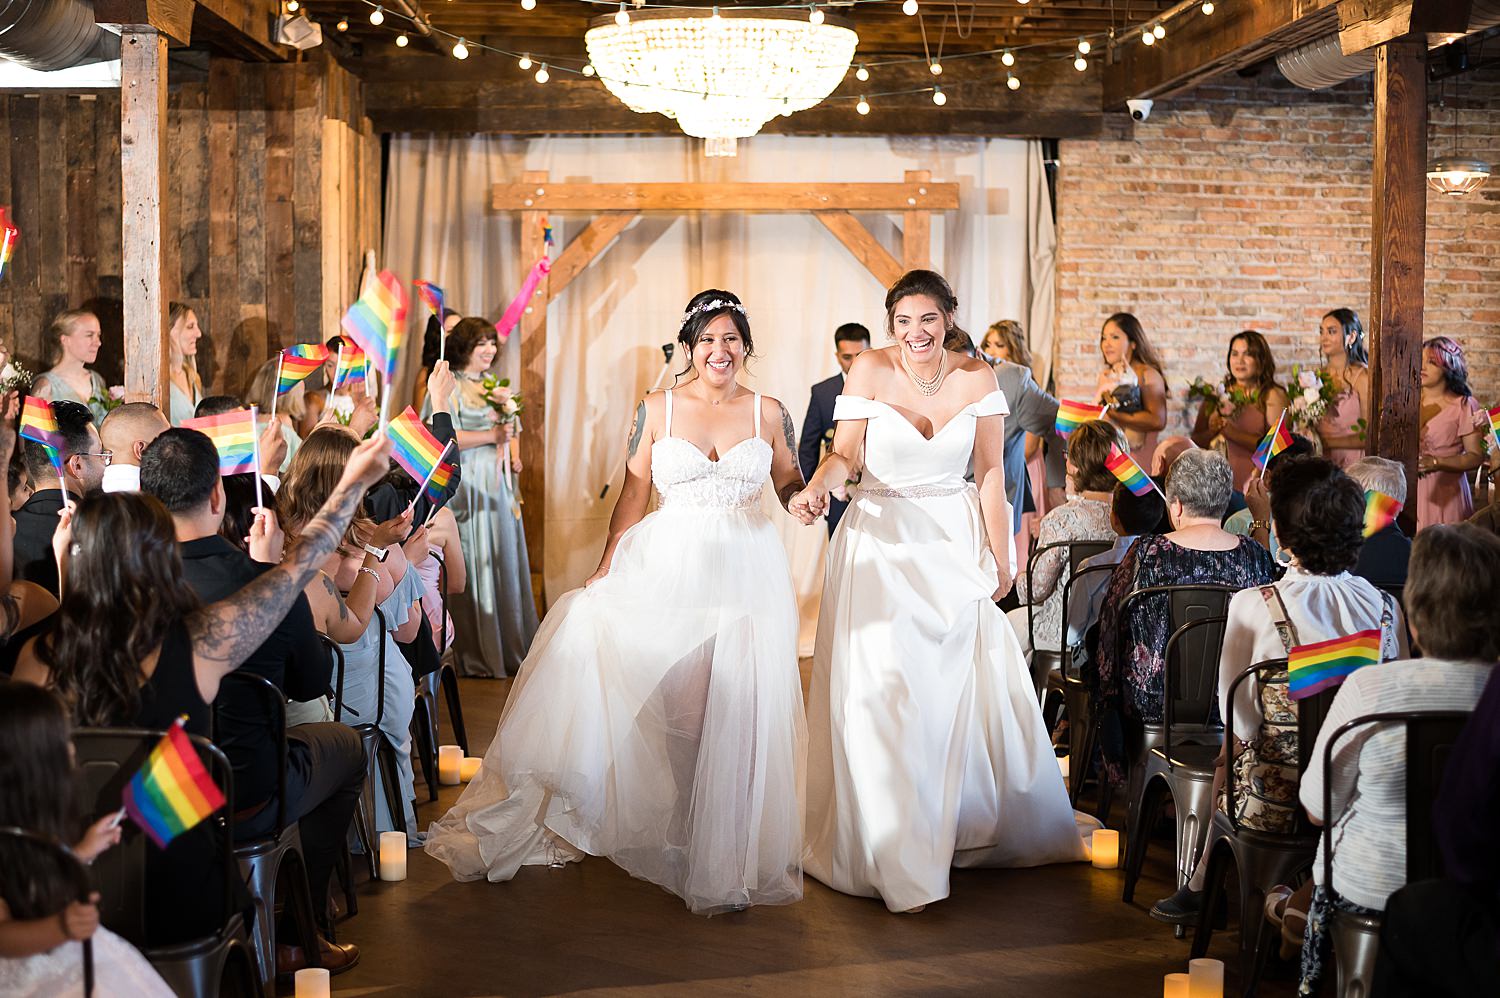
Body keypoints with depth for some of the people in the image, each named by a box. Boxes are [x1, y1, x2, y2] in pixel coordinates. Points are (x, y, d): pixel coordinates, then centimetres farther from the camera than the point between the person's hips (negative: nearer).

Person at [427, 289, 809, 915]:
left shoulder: (768, 412, 6)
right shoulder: (657, 410, 4)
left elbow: (789, 484, 13)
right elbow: (633, 494, 5)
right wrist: (605, 570, 0)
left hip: (748, 570, 1)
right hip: (670, 567, -1)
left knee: (738, 709, -2)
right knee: (678, 705, -5)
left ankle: (729, 856, 12)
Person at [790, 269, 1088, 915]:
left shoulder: (977, 379, 0)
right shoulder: (871, 371, -7)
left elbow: (992, 474, 3)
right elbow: (846, 454, -11)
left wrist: (1001, 557, 2)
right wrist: (816, 486, -32)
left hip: (956, 545, 2)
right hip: (880, 544, -2)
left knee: (970, 688, 4)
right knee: (882, 696, -6)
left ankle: (972, 830, 24)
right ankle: (892, 854, 2)